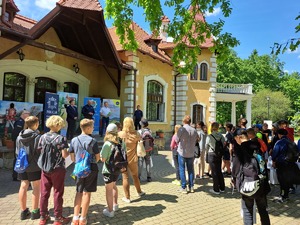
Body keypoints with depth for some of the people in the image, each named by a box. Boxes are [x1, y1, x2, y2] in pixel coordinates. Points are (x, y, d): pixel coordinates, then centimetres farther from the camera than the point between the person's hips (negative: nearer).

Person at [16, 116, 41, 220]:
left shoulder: (19, 137, 1)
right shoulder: (37, 136, -16)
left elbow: (17, 152, 8)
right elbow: (40, 152, -14)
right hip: (34, 166, -5)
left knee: (23, 187, 13)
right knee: (36, 188, 7)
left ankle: (24, 211, 23)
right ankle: (35, 212, 15)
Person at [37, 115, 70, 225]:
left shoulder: (43, 137, 1)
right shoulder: (61, 138, -14)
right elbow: (64, 155, -16)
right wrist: (69, 152, 5)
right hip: (58, 169, -5)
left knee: (44, 193, 13)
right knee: (58, 194, 6)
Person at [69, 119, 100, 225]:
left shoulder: (74, 140, 1)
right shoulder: (92, 141, -12)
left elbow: (72, 157, 6)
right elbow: (98, 157, -5)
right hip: (91, 168, -4)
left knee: (79, 193, 15)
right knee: (87, 193, 5)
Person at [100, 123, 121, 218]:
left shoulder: (107, 144, -20)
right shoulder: (120, 142, -1)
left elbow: (103, 159, -18)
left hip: (109, 170, -7)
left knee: (109, 190, 6)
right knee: (114, 186, 27)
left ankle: (110, 211, 16)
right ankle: (115, 205, 41)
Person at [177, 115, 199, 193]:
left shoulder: (181, 129, -13)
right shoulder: (194, 130, -2)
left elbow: (177, 140, -6)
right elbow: (197, 140, 7)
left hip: (182, 152, -3)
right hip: (191, 153, 4)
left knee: (182, 170, 5)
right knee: (191, 170, 13)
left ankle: (184, 188, 7)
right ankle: (191, 187, 19)